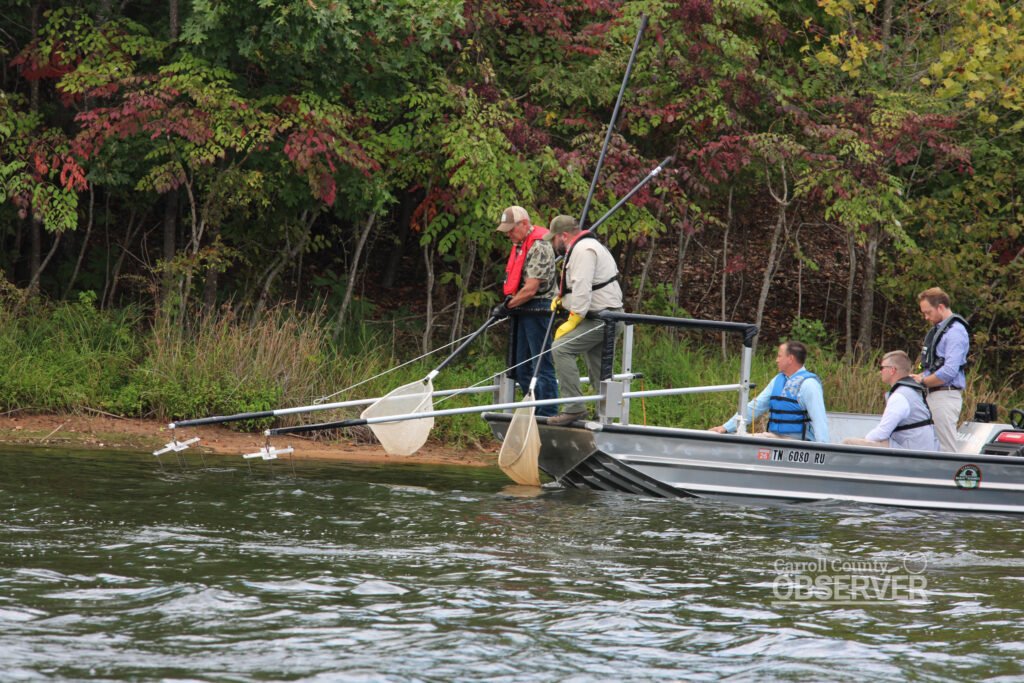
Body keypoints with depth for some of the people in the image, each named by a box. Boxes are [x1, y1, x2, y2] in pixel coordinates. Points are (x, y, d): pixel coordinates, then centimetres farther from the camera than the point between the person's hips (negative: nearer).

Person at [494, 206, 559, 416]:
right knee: (522, 368, 13)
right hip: (522, 312, 10)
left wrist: (507, 306, -10)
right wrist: (509, 304, 2)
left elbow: (531, 289, -19)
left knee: (542, 366, -7)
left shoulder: (539, 247, -15)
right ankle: (536, 412, 19)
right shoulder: (519, 245, 16)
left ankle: (547, 416, -6)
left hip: (536, 310, -10)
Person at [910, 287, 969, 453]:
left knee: (946, 449, -10)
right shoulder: (938, 330, 18)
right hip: (934, 395, 10)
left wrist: (923, 381, -10)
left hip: (946, 396, -10)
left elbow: (949, 372, -20)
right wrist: (919, 376, 6)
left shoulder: (955, 331, -13)